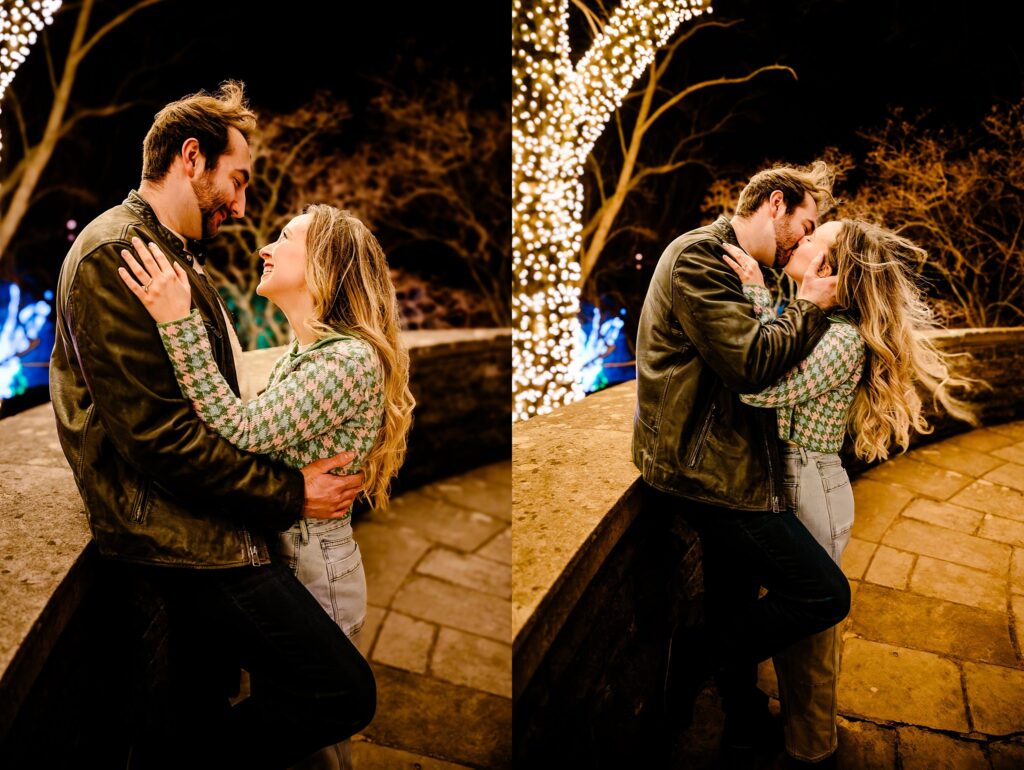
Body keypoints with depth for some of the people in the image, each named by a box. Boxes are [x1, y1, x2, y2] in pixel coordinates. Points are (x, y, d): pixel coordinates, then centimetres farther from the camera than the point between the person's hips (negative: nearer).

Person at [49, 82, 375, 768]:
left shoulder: (176, 255, 19)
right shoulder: (114, 255, -14)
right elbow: (158, 433, -21)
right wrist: (289, 494, -15)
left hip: (194, 526, 11)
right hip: (179, 533, -11)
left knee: (199, 710, 20)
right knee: (345, 694, -14)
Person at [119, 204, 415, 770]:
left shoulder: (351, 358, -23)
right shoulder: (297, 353, 7)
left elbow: (242, 434, -30)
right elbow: (259, 445, 4)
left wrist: (180, 323, -31)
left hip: (314, 567, -9)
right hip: (277, 554, 9)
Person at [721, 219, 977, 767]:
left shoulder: (843, 337, -22)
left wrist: (756, 293, -28)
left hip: (808, 490, -8)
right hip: (780, 481, 8)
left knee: (805, 625, 9)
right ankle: (794, 719, 45)